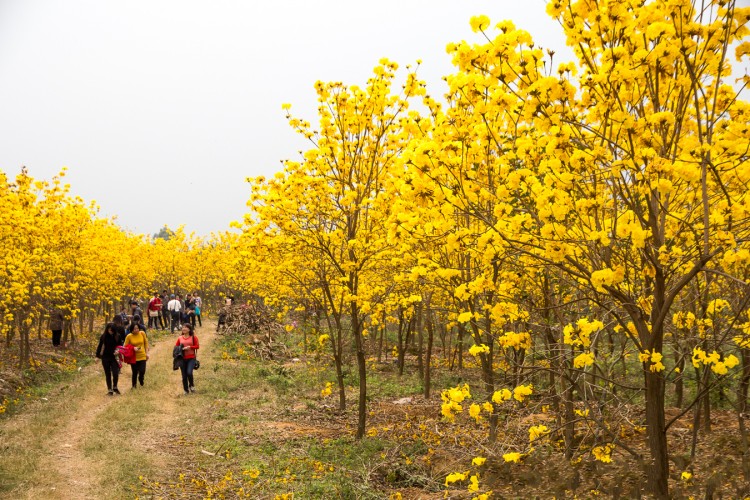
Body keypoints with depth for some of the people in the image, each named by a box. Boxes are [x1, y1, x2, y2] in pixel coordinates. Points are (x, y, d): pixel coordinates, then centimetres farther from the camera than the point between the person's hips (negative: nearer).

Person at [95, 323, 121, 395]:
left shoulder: (117, 337, -3)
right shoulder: (103, 336, -3)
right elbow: (99, 346, 5)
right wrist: (98, 356, 1)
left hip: (114, 357, 0)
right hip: (105, 358, 0)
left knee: (115, 373, -11)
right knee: (108, 374, 6)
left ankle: (115, 387, 13)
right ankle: (110, 390, 15)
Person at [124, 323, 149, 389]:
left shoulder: (142, 333, -4)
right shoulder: (129, 336, -9)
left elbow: (146, 343, 8)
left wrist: (147, 353, 6)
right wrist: (133, 348, -18)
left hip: (142, 356, 1)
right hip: (134, 357, -1)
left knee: (142, 371, -7)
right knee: (135, 373, 4)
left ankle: (141, 383, 27)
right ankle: (134, 386, 26)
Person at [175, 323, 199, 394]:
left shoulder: (193, 337, 0)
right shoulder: (180, 338, 7)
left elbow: (197, 346, -3)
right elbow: (175, 347, 11)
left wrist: (189, 347, -16)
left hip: (191, 358, -3)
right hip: (182, 359, 3)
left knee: (189, 372, -20)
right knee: (184, 376, 6)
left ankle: (191, 385, 9)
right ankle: (186, 390, 21)